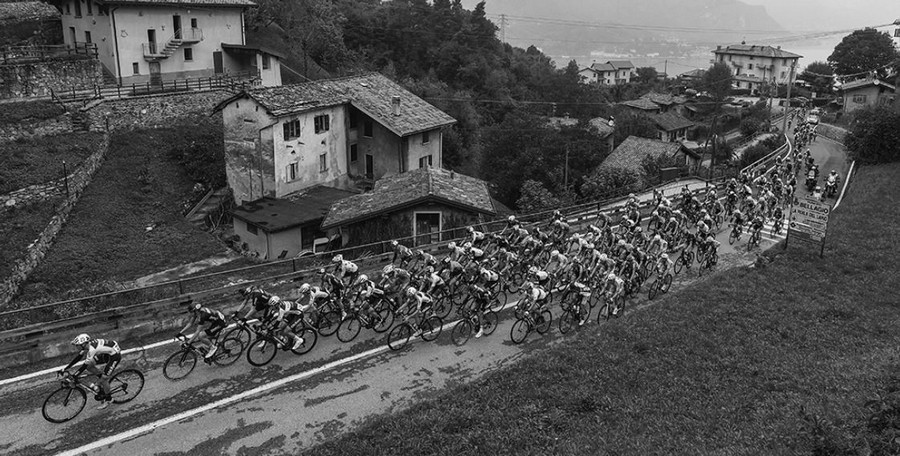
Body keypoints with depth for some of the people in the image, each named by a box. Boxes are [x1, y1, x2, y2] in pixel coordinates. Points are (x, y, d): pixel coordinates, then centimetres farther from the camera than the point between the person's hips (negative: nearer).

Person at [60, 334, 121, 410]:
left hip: (115, 355, -9)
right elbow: (78, 357, 3)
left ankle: (108, 399, 13)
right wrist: (65, 369, 2)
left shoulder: (92, 349, -30)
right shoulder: (87, 345, -4)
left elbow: (85, 365, -27)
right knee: (89, 366, -1)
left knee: (103, 379, -7)